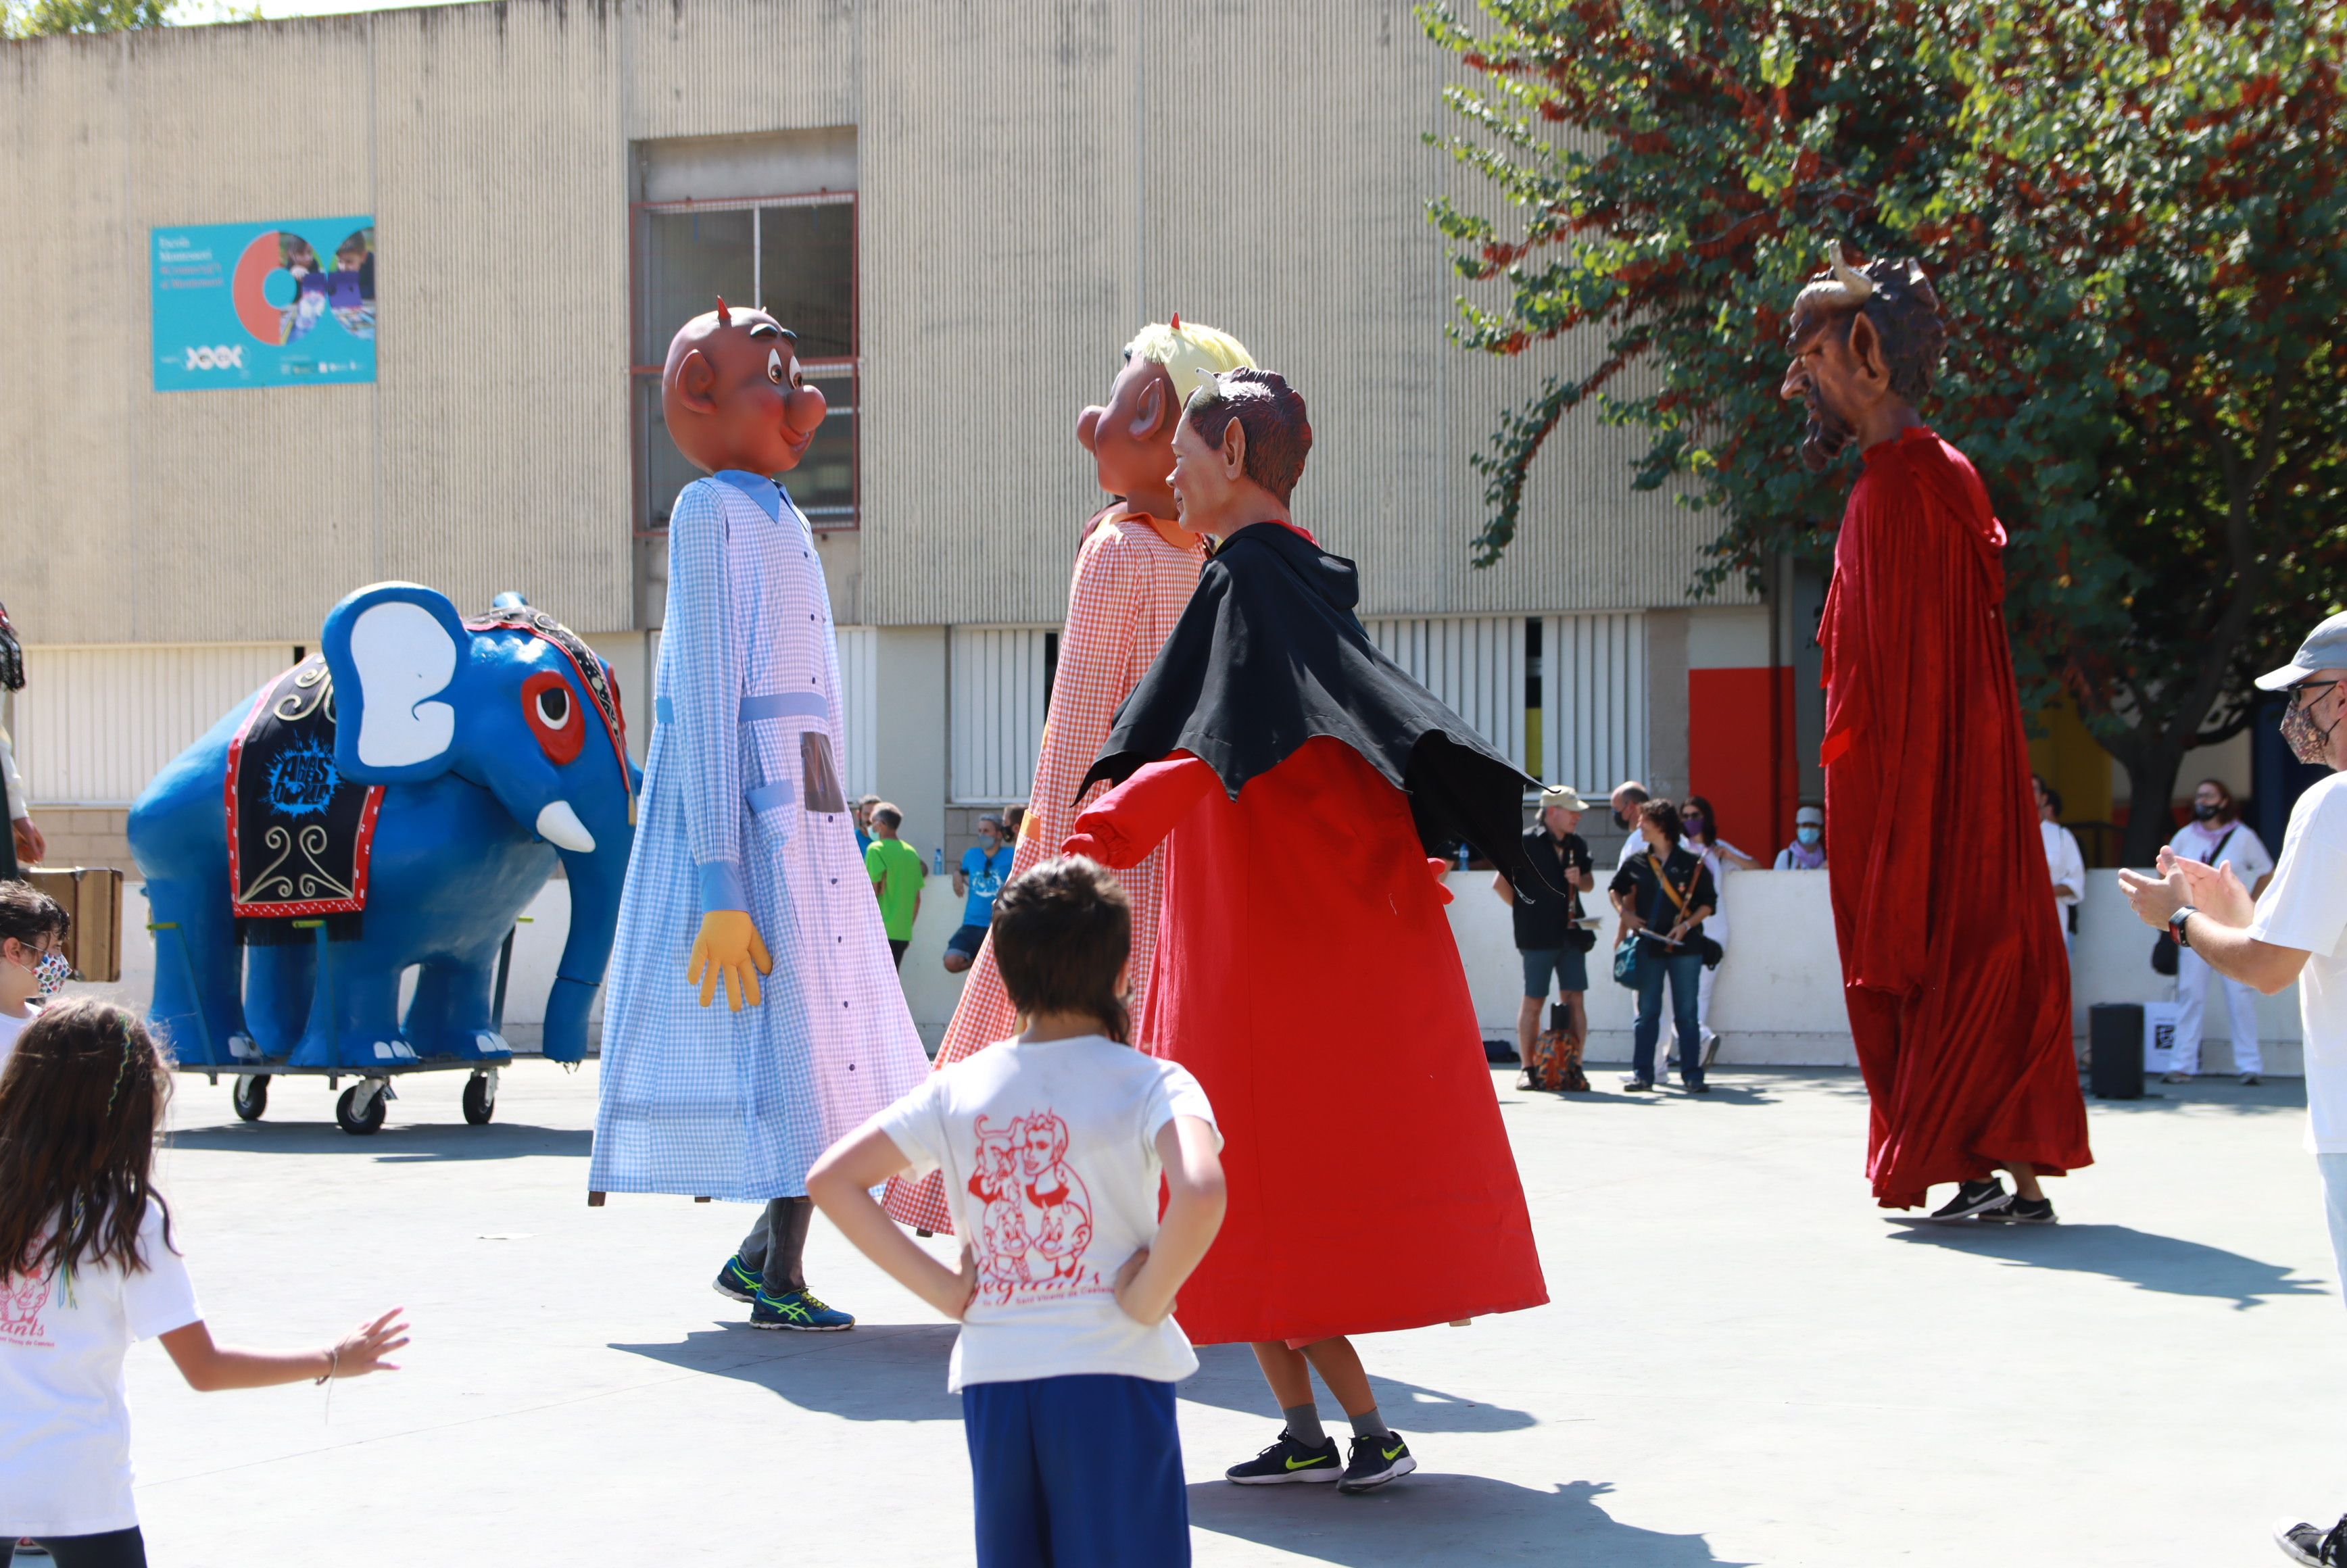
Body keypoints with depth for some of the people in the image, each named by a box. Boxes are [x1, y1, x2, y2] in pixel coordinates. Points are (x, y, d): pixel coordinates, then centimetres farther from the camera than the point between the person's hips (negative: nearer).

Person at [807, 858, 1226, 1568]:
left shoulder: (959, 1089, 6)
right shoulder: (1149, 1084, -7)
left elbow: (831, 1179, 5)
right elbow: (1200, 1193, -26)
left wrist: (943, 1289, 5)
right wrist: (1146, 1299, -11)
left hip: (993, 1377, 4)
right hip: (1112, 1375, -4)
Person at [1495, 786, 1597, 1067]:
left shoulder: (1576, 845, 13)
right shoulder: (1526, 843, -6)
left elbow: (1590, 884, 22)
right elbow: (1500, 883, -8)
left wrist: (1579, 879, 0)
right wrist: (1525, 910, -2)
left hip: (1571, 935, 5)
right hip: (1538, 936, -5)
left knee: (1574, 999, 1)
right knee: (1534, 1001, 0)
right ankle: (1528, 1069, 7)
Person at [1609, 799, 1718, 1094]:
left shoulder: (1692, 862, -2)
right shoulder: (1637, 863, 7)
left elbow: (1709, 902, 0)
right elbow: (1615, 889, 22)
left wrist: (1687, 925, -13)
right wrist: (1625, 913, 4)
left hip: (1685, 948, -2)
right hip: (1648, 946, 2)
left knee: (1686, 1014, 1)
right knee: (1647, 1012, 4)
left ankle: (1693, 1075, 4)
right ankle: (1642, 1073, 7)